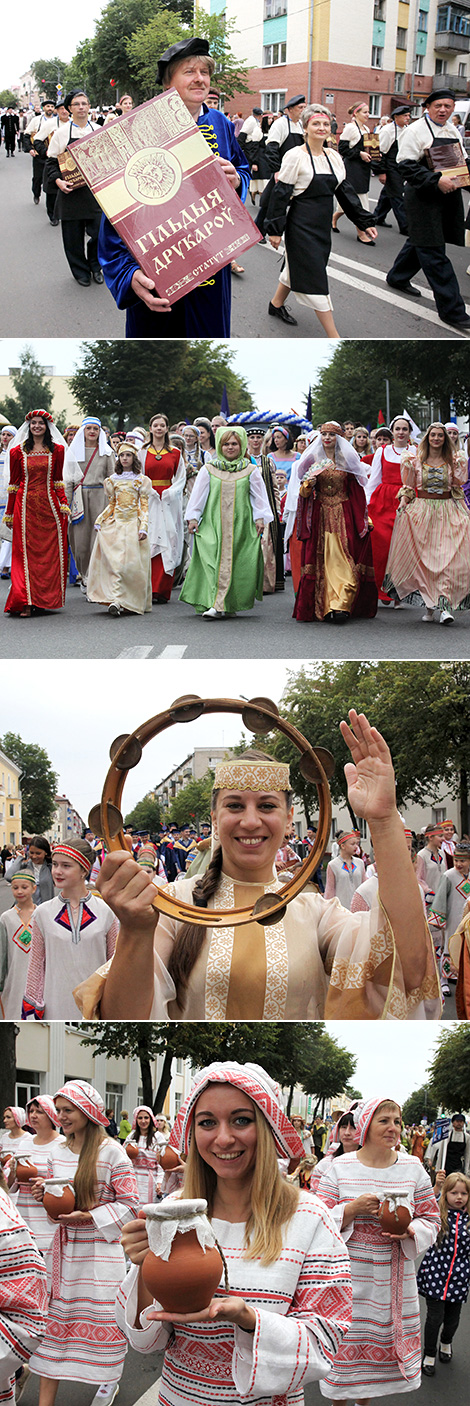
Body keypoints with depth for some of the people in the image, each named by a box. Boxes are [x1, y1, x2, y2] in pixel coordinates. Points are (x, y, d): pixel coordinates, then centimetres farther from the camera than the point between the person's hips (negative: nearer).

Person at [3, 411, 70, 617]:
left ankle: (47, 598, 10)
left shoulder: (57, 450, 8)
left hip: (49, 506, 1)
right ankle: (26, 602, -7)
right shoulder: (18, 451, 5)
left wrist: (63, 504, 0)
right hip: (25, 505, -1)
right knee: (25, 553, -5)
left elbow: (58, 481, 12)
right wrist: (9, 513, 7)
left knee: (51, 553, 0)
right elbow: (13, 483, 7)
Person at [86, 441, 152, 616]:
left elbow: (145, 506, 2)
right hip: (115, 523, 2)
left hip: (133, 524, -2)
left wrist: (143, 528, -9)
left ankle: (134, 603, 2)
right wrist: (99, 521, 8)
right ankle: (116, 601, -19)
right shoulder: (112, 480, 14)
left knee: (133, 563, -6)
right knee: (115, 561, -11)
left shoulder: (142, 480, 5)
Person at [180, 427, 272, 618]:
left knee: (236, 563, -4)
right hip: (213, 523, 0)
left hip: (241, 523, 0)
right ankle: (217, 605, -13)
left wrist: (260, 518, 2)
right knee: (214, 561, -10)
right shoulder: (208, 469, 8)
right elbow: (198, 495, 9)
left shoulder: (250, 470, 8)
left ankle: (229, 604, 2)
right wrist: (192, 517, 5)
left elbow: (259, 496, 9)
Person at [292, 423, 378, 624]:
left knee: (343, 560, -10)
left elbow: (357, 491, 9)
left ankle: (341, 606, -16)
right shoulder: (312, 460, 8)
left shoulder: (348, 460, 7)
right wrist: (309, 483, -13)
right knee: (322, 560, -4)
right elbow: (304, 493, 10)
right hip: (320, 515, 1)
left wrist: (364, 517, 3)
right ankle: (323, 606, -1)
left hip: (344, 515, -1)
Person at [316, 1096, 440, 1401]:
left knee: (385, 1341, 12)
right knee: (345, 1340, 2)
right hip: (348, 1276, -2)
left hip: (394, 1277, 2)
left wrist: (410, 1231, -13)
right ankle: (338, 1399, 26)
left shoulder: (413, 1167, 2)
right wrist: (352, 1209, -19)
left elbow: (431, 1219, 7)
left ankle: (365, 1400, 36)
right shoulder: (340, 1167, -3)